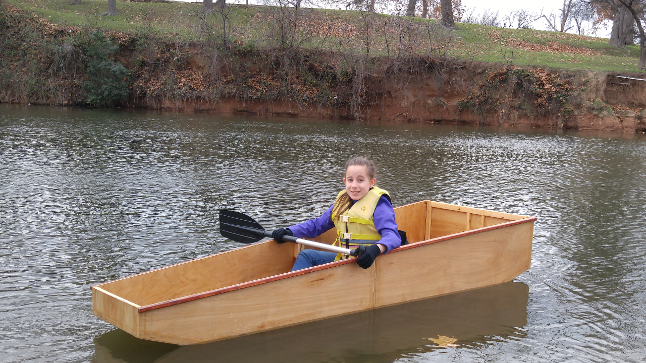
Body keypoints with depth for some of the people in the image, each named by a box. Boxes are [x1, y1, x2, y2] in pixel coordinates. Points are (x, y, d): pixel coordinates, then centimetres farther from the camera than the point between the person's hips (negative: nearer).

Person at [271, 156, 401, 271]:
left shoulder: (378, 204, -13)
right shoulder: (342, 201, 11)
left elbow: (392, 235, -25)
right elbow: (317, 224, 19)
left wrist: (376, 249, -47)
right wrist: (289, 232, 5)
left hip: (365, 263, -9)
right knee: (306, 255, 9)